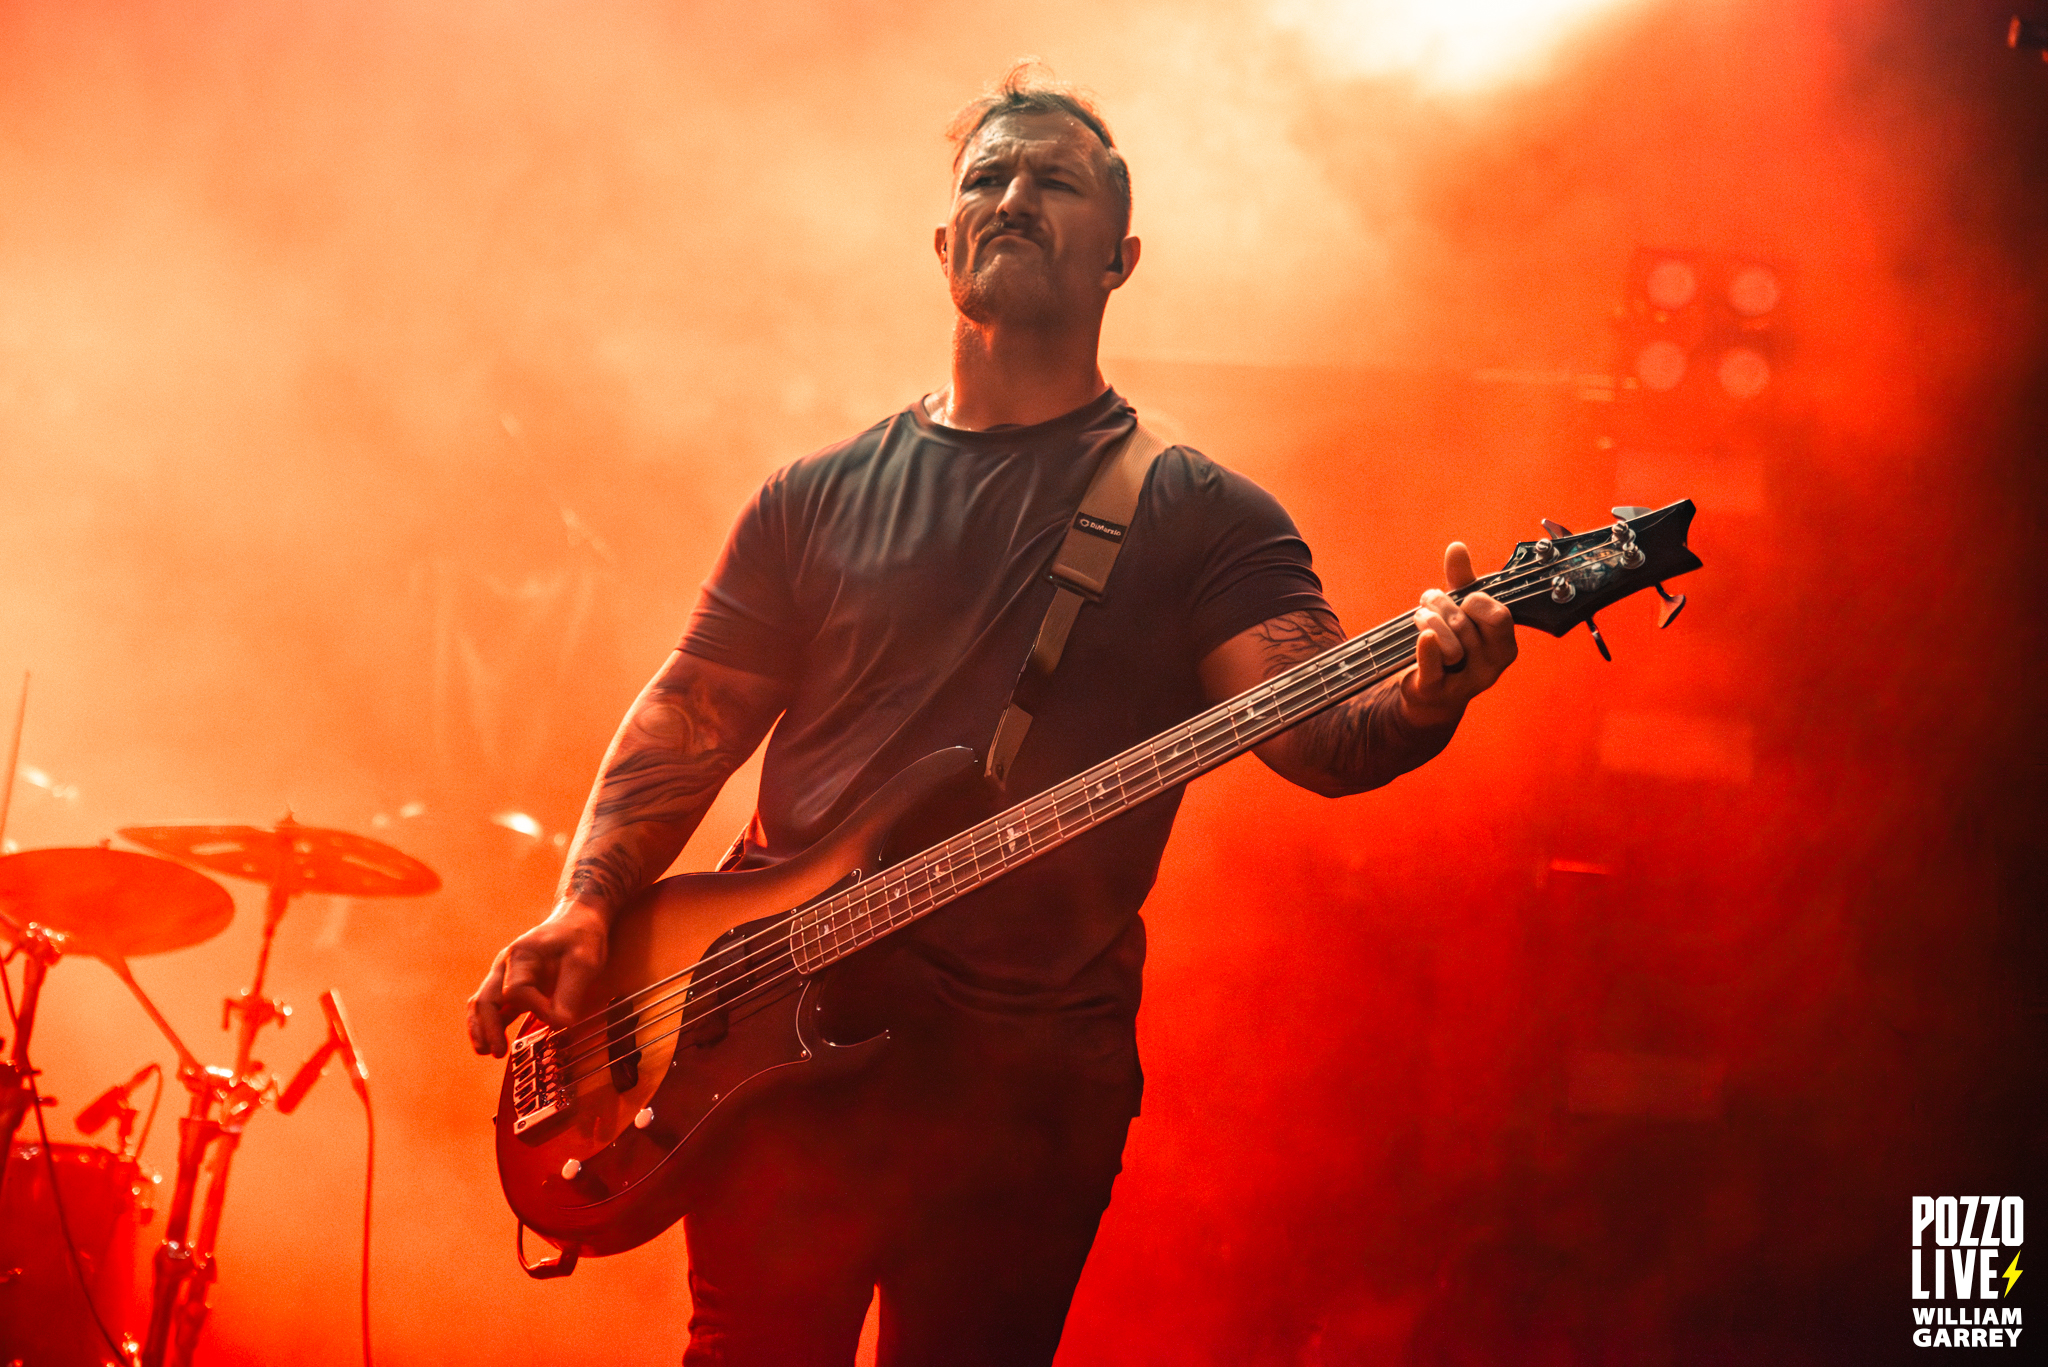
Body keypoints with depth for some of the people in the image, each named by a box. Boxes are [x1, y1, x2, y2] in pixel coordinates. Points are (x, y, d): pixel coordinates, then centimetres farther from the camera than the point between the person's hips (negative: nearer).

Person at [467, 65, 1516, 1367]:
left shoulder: (1199, 514, 3)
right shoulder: (823, 497, 10)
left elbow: (1317, 731, -10)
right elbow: (688, 724, 11)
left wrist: (1421, 699, -33)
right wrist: (585, 904, -5)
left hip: (1034, 1075, -1)